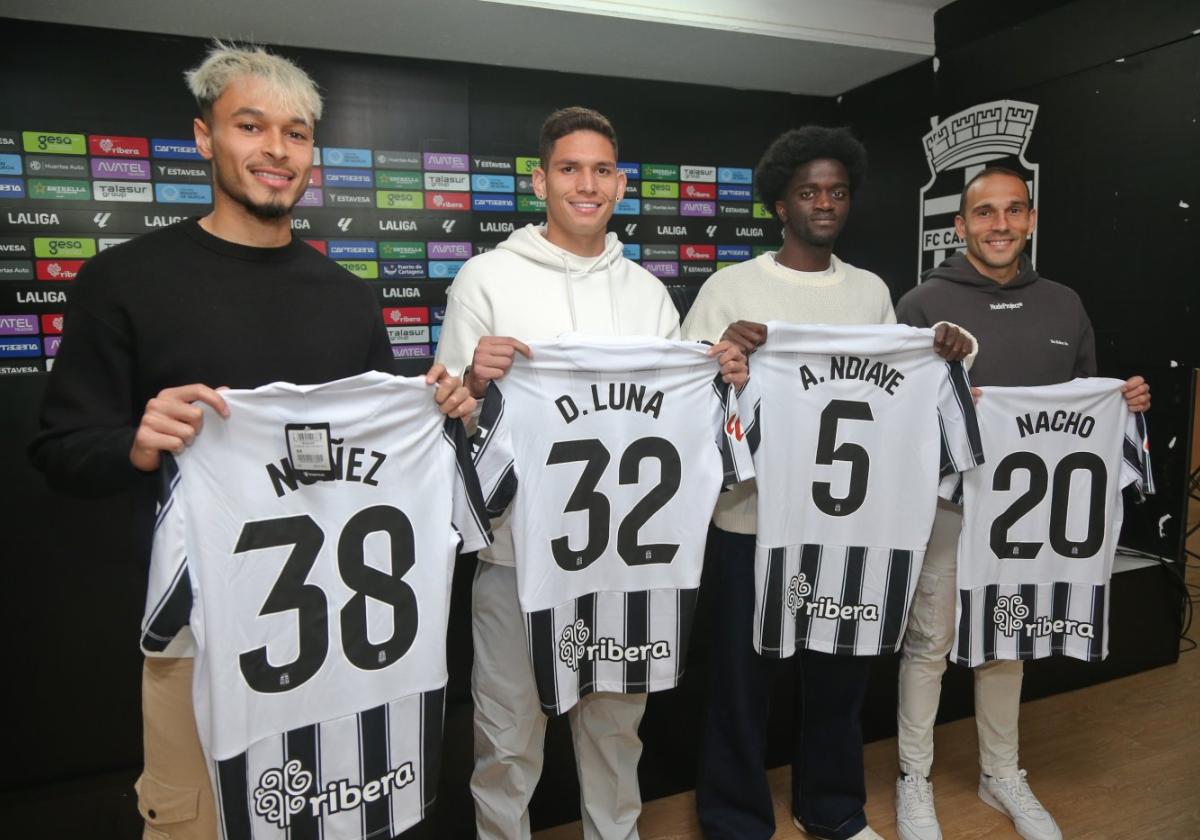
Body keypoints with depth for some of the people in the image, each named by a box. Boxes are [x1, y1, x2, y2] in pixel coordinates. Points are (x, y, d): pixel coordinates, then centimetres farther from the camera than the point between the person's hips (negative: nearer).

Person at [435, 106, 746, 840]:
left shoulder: (648, 291, 10)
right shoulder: (488, 277, -1)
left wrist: (719, 381, -6)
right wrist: (475, 381, -24)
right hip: (518, 546, -3)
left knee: (617, 717, 19)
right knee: (510, 730, 8)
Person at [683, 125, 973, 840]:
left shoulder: (872, 290, 10)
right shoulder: (732, 286, -3)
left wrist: (944, 356, -4)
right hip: (755, 514, -4)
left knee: (842, 667, 17)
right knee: (744, 671, 7)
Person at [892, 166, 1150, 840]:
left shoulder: (1064, 305, 9)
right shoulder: (925, 303, -6)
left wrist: (1124, 400, -3)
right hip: (947, 504, -4)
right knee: (930, 643, 6)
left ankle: (1002, 774, 37)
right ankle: (915, 778, 25)